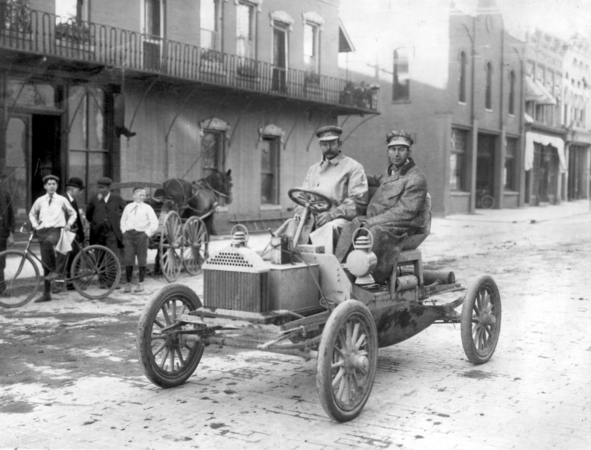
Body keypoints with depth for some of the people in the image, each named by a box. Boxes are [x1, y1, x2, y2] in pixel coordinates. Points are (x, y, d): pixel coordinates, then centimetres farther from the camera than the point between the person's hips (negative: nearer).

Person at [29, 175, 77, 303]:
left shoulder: (62, 200, 6)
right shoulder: (40, 201, 11)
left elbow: (73, 214, 18)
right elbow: (32, 214, 26)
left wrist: (68, 224, 4)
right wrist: (35, 225, 10)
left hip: (56, 230, -3)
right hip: (42, 231, 3)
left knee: (48, 242, -40)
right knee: (45, 263, 2)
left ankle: (54, 271, -26)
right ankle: (46, 294, 8)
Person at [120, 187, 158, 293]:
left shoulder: (147, 208, 1)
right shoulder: (128, 207, 9)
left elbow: (154, 223, -2)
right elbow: (123, 220, 19)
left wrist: (147, 233, -7)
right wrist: (124, 231, 8)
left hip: (141, 234, -2)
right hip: (128, 234, 2)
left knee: (142, 260, 3)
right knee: (128, 260, 0)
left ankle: (141, 283, 13)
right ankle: (128, 283, 9)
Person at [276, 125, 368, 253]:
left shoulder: (353, 167, 7)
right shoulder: (313, 169, 27)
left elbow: (359, 201, -3)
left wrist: (332, 214, -16)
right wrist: (300, 210, 1)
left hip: (338, 219, -5)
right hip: (313, 219, 5)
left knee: (330, 227, -36)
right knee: (292, 224, -21)